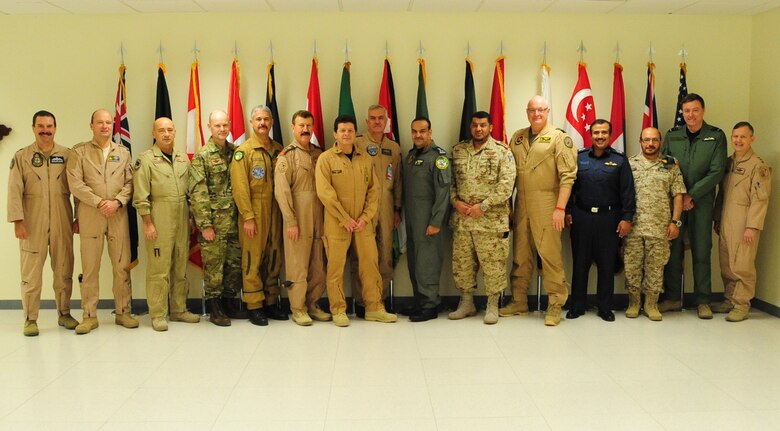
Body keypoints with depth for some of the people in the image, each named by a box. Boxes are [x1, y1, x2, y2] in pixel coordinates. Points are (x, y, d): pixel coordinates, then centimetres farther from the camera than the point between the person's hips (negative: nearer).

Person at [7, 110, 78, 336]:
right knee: (31, 273, 2)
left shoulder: (67, 155, 6)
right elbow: (15, 191, -1)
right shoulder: (21, 156, 3)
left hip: (62, 223, 1)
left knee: (64, 270, 9)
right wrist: (17, 221, -9)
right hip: (32, 224, -1)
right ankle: (30, 319, 11)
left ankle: (64, 313, 22)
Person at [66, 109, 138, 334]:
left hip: (118, 215, 2)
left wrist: (117, 202, -10)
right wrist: (99, 203, -12)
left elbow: (130, 182, 6)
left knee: (122, 266, 3)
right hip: (90, 216, -2)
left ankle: (122, 312, 13)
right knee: (90, 267, 2)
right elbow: (75, 184, -5)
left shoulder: (123, 152, 12)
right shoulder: (79, 151, 4)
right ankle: (90, 316, 9)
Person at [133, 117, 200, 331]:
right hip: (159, 221, -5)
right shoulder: (146, 159, -4)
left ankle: (179, 310, 21)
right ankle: (158, 315, 5)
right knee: (158, 269, -3)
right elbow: (141, 195, -8)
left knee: (181, 268, 11)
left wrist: (190, 217, 11)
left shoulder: (183, 158, 12)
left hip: (182, 221, 5)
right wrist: (147, 223, -12)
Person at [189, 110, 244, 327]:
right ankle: (214, 309, 12)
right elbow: (197, 193, -9)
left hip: (234, 221, 5)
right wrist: (205, 224, -14)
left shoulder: (235, 152, 10)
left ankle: (228, 303, 24)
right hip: (214, 221, -5)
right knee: (213, 266, 1)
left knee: (236, 264, 9)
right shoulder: (201, 156, -3)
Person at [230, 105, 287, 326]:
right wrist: (248, 216, -15)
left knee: (274, 258, 10)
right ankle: (254, 306, 6)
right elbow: (240, 186, -9)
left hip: (275, 212, 5)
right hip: (254, 213, -5)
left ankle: (271, 302, 20)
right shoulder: (243, 151, -4)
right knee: (253, 259, -2)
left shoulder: (279, 149, 12)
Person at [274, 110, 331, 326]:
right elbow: (282, 191, -10)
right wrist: (291, 222, -14)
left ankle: (312, 304, 23)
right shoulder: (286, 156, -3)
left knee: (319, 266, 10)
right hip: (298, 221, -5)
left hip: (319, 220, 5)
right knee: (298, 267, 1)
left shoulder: (319, 154, 12)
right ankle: (298, 309, 12)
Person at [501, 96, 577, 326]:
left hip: (546, 207, -5)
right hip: (521, 205, 6)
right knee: (520, 256, 12)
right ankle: (519, 301, 23)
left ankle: (555, 305, 7)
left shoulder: (559, 138, -4)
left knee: (551, 255, -3)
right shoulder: (517, 138, 14)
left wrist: (560, 208, -16)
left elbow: (568, 175, -9)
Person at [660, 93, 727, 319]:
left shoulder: (716, 136, 0)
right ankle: (673, 298, 14)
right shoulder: (672, 136, 7)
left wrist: (692, 196, -12)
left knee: (701, 252, 2)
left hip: (701, 201, -2)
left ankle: (703, 301, 12)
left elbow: (717, 172, -6)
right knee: (673, 250, 4)